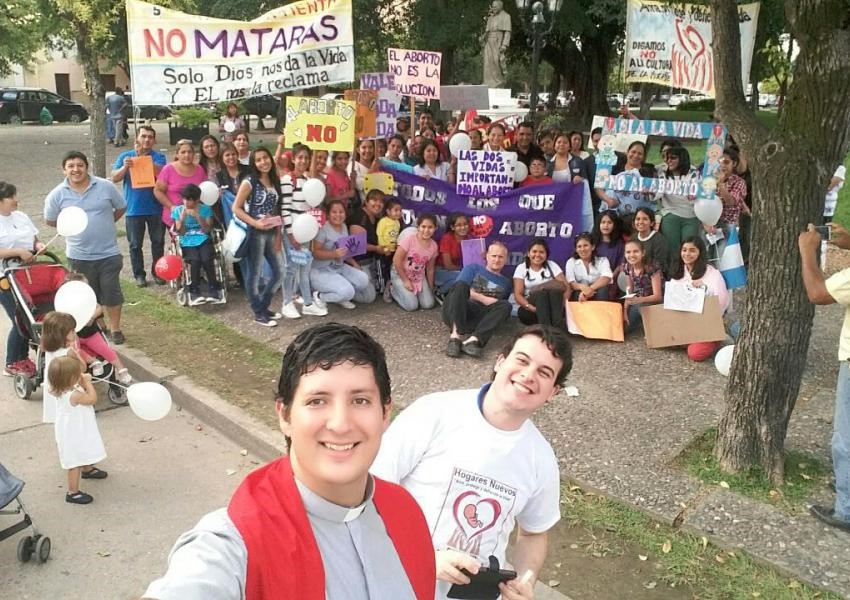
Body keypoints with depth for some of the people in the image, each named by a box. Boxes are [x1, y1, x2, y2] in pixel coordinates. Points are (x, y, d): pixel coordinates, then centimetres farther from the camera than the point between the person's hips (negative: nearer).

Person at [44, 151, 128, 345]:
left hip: (109, 253, -1)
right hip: (79, 256, 1)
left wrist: (104, 224, 5)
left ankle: (115, 329, 21)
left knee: (112, 292, 5)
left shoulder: (106, 186, -6)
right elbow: (50, 221, 7)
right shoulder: (57, 194, -4)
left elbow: (121, 208, 7)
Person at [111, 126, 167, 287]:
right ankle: (139, 274, 17)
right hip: (133, 209, 0)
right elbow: (114, 178, -3)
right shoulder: (125, 156, 5)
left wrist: (142, 156, -26)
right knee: (135, 245, 6)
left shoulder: (159, 157, 1)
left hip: (155, 208, 0)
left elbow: (158, 172, -19)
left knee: (158, 243, 9)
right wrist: (125, 167, -21)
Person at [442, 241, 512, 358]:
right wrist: (485, 299, -5)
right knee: (460, 285, -28)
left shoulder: (506, 283, 26)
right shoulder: (473, 269, 18)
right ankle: (456, 336, -43)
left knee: (505, 306, -23)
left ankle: (474, 340, -43)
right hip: (454, 314, -2)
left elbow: (501, 307, 21)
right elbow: (459, 288, 0)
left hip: (479, 319, 2)